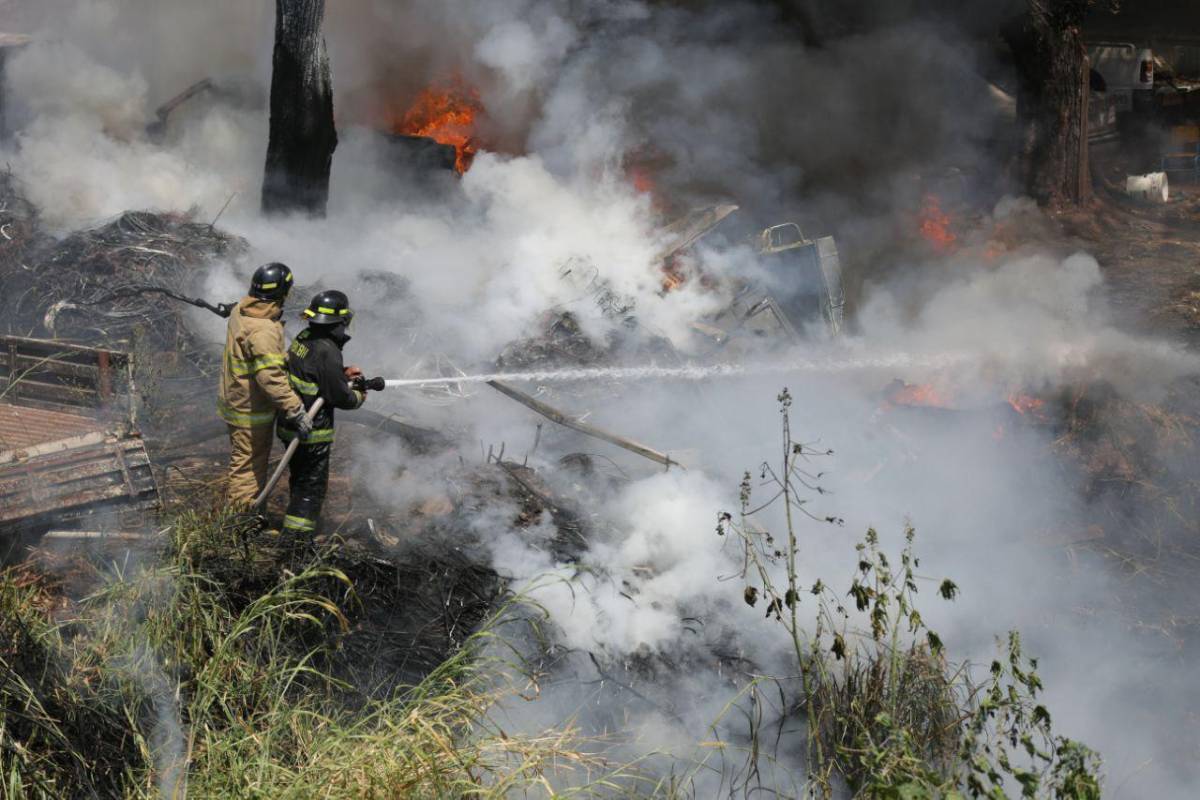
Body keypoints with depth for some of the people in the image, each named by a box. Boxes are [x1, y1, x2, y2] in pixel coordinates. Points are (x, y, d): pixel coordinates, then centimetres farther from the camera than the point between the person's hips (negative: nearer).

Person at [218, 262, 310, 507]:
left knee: (244, 463, 25)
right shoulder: (263, 330, -30)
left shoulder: (240, 311, 1)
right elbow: (270, 376, -36)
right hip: (251, 411, -10)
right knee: (249, 467, 3)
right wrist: (294, 410, -33)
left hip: (236, 401, 10)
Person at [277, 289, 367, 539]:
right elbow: (338, 396, -20)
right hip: (312, 432, -9)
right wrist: (359, 396, -1)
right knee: (312, 485, 2)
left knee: (299, 479, 24)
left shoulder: (303, 338, 2)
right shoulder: (327, 350, -24)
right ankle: (297, 536, 4)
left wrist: (342, 373, 10)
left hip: (289, 423, 9)